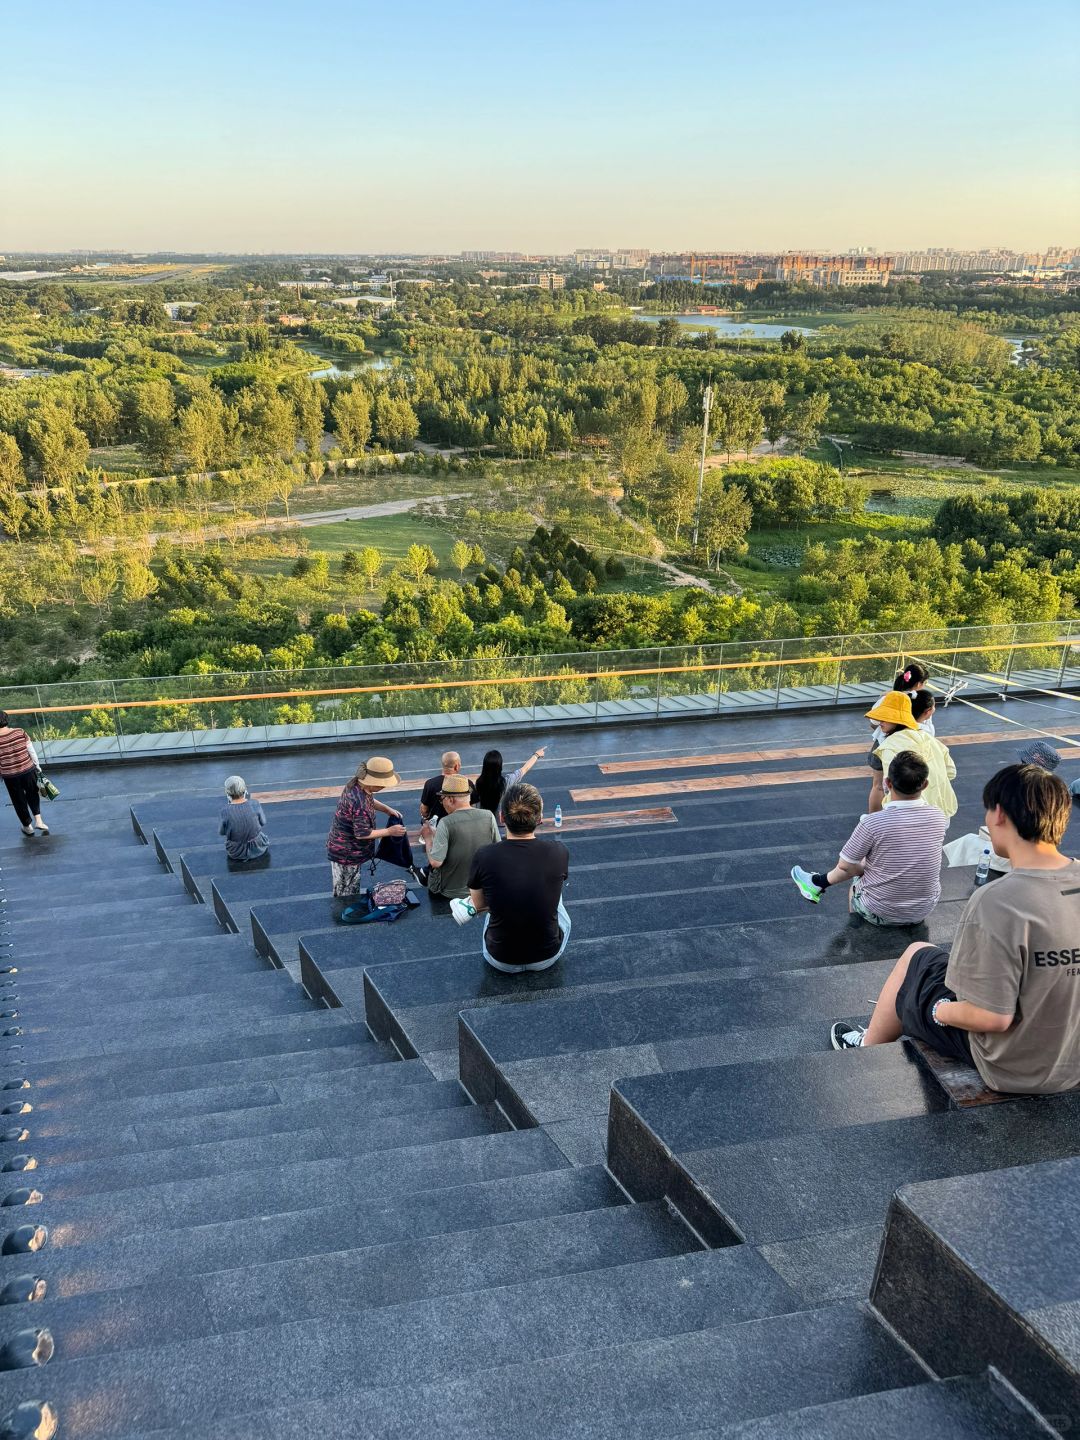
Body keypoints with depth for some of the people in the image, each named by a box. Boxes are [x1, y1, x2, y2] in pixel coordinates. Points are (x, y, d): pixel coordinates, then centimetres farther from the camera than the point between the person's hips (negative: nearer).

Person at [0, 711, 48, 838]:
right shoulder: (20, 732, -10)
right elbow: (32, 752, -3)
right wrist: (37, 766, 10)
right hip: (28, 770, 1)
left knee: (19, 801, 17)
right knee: (32, 795, 25)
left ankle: (27, 827, 30)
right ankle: (38, 820, 15)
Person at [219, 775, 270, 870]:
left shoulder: (225, 810, -23)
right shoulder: (254, 804, -22)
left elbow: (221, 832, -7)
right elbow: (263, 822, -4)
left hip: (236, 853, 0)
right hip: (258, 849, 0)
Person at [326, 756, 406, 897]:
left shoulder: (358, 784, -8)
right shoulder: (359, 803, -37)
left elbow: (370, 801, 15)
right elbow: (362, 833, -28)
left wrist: (387, 809, 1)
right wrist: (389, 831, -19)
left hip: (343, 845, 9)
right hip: (346, 852, -9)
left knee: (346, 889, 28)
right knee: (347, 893, 11)